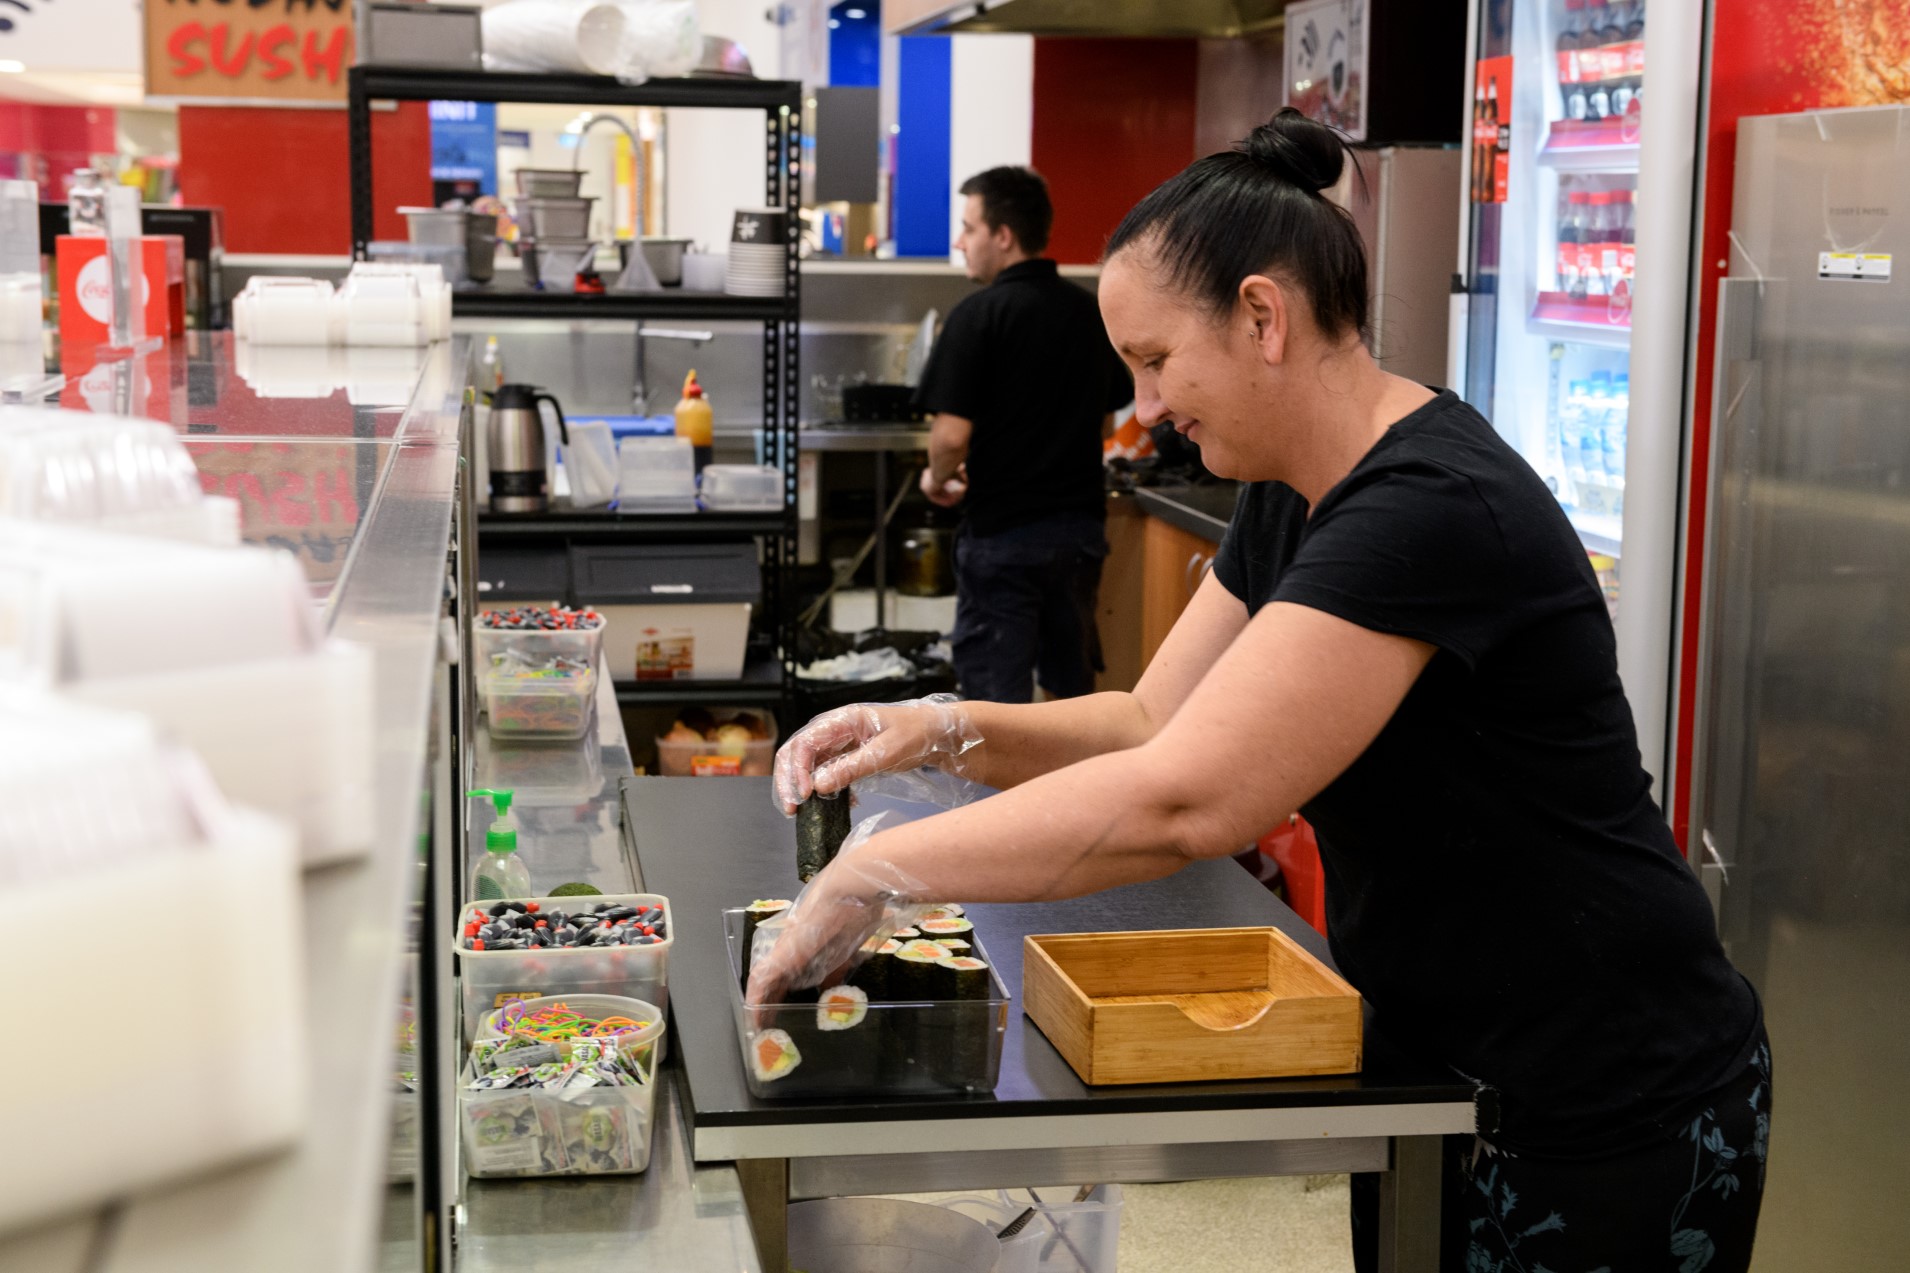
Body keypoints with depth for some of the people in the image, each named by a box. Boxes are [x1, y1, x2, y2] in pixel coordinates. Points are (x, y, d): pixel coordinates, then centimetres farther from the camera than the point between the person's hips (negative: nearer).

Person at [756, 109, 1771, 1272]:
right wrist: (946, 732, -10)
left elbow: (1183, 802, -34)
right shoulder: (1292, 499, 5)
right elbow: (1156, 721, 7)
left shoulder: (1433, 509, -27)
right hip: (1434, 1067, 9)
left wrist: (877, 873, -27)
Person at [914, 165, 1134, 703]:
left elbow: (952, 434, -19)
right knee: (1071, 682, 18)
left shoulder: (980, 314, -14)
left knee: (996, 692, 2)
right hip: (1082, 524, 6)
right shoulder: (1088, 312, 6)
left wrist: (938, 478, 0)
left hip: (1002, 533, -6)